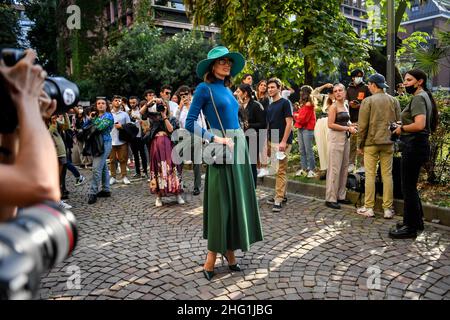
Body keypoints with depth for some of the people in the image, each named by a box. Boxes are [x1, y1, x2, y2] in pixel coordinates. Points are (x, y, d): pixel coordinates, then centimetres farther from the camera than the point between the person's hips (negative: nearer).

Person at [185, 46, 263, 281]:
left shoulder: (227, 89, 16)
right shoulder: (204, 88, -5)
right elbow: (190, 124, -11)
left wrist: (240, 142, 12)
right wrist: (216, 139, -17)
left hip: (239, 147, 8)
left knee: (238, 198, 10)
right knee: (221, 201, -3)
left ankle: (230, 251, 23)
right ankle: (211, 258, 10)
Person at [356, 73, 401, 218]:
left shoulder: (368, 101, -8)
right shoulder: (394, 101, 5)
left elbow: (362, 125, -9)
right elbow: (398, 123, 8)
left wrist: (360, 144, 0)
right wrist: (394, 139, 17)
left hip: (371, 143, -4)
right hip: (388, 143, 4)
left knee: (370, 175, 3)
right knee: (387, 175, 7)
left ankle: (368, 208, 8)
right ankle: (388, 209, 12)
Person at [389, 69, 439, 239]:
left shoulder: (418, 98, -14)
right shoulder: (424, 96, 17)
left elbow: (419, 125, -27)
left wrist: (402, 128, -10)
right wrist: (404, 127, 10)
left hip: (414, 147, -10)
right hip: (418, 146, 10)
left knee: (408, 187, -2)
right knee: (411, 186, 19)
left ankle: (410, 227, 8)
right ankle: (417, 221, 30)